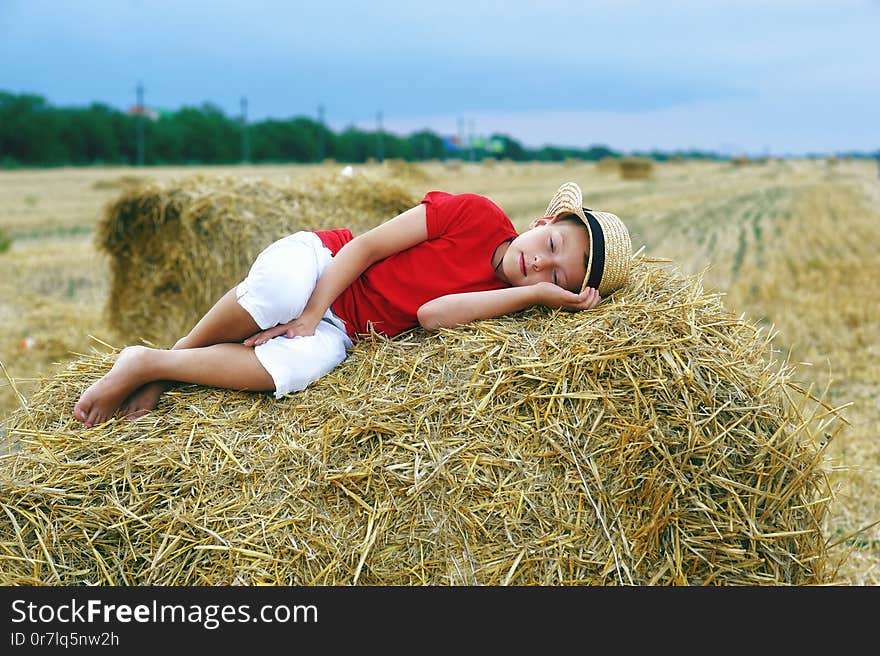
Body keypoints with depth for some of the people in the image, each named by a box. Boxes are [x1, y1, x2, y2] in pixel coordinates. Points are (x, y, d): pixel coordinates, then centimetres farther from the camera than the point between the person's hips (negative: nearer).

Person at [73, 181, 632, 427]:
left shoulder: (506, 297, -2)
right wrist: (309, 311, -23)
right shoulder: (478, 215, -10)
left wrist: (542, 295, -23)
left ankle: (152, 370, -12)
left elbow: (432, 313, -23)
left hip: (340, 330, 2)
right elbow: (366, 245, -11)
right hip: (317, 261, -2)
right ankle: (158, 355, -10)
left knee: (301, 366, -32)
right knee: (283, 286, -37)